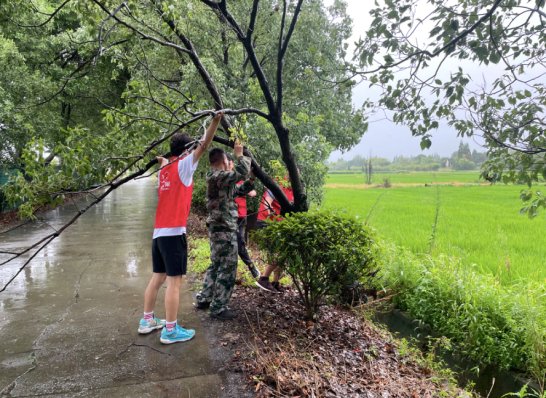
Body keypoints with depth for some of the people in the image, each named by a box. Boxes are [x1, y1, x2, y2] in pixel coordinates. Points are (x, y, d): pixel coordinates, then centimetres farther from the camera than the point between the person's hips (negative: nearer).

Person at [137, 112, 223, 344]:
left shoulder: (164, 168, 16)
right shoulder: (183, 165, -6)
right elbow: (203, 146, -15)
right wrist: (215, 121, -16)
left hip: (159, 231, 9)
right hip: (173, 232, -9)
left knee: (158, 277, 16)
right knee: (174, 281, -4)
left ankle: (147, 321, 26)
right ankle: (170, 330, 1)